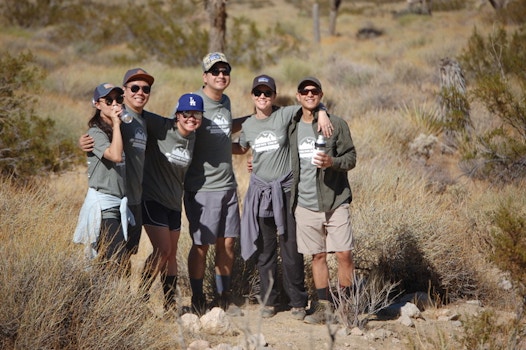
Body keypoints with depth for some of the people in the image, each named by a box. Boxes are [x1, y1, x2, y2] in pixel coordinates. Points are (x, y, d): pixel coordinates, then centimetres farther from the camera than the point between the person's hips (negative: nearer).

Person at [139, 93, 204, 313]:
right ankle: (141, 297, -1)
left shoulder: (194, 139, 3)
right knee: (162, 250, -13)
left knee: (171, 254, 10)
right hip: (152, 198, -6)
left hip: (174, 201, 6)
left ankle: (170, 303, 19)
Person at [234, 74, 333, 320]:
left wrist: (322, 115, -14)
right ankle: (268, 301, 18)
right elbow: (241, 148, 27)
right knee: (265, 250, 8)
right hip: (260, 191, 3)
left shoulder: (285, 115, -4)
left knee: (291, 249, 0)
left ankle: (297, 302, 11)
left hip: (287, 189, -3)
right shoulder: (248, 126, 7)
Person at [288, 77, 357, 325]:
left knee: (344, 254, -6)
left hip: (335, 201, -3)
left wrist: (332, 162, -19)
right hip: (305, 204, 3)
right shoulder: (292, 128, 10)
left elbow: (351, 158, -2)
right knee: (317, 256, 7)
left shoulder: (337, 124, 0)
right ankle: (324, 306, 15)